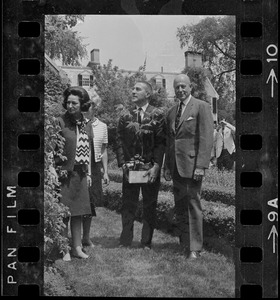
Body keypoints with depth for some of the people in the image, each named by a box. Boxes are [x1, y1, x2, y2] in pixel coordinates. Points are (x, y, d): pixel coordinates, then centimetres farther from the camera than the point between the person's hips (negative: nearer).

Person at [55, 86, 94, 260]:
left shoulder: (87, 124, 9)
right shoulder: (60, 122, -7)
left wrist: (89, 173, 12)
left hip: (80, 174, 5)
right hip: (64, 173, -5)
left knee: (78, 212, 10)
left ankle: (77, 247, 18)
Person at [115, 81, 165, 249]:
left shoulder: (157, 116, 0)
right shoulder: (125, 116, 8)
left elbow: (161, 143, -4)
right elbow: (119, 141, 6)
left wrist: (156, 166, -12)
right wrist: (123, 164, -6)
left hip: (150, 168, -2)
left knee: (150, 206, 5)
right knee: (128, 205, 3)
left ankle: (146, 242, 14)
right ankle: (125, 242, 9)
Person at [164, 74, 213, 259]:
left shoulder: (201, 107, -4)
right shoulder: (172, 112, 17)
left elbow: (206, 138, -11)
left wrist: (201, 165, -17)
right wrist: (167, 166, 12)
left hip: (192, 165, -6)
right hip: (176, 166, 6)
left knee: (194, 206, -5)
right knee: (180, 207, 8)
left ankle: (195, 248, 0)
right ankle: (184, 243, 16)